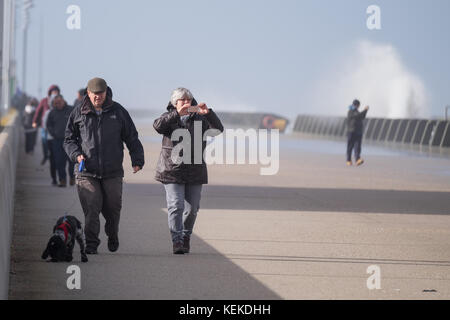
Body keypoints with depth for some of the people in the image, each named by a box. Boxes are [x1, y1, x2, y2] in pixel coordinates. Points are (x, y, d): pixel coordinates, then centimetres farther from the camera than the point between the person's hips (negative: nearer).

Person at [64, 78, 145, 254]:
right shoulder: (78, 114, 6)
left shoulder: (118, 112, 7)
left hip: (113, 172, 1)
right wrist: (76, 154, -6)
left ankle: (112, 237, 33)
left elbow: (132, 138, 10)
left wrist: (137, 160, 0)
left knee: (113, 208, 7)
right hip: (86, 172, -1)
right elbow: (69, 139, 12)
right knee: (91, 208, -11)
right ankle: (91, 243, -4)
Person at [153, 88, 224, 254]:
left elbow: (218, 129, -8)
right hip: (172, 170, -2)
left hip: (195, 171, 2)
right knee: (176, 206, -13)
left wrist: (208, 113, -25)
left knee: (192, 208, 7)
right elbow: (158, 126, -19)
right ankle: (176, 241, -14)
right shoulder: (169, 118, 4)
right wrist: (177, 114, -32)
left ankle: (186, 237, 29)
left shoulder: (199, 119, 6)